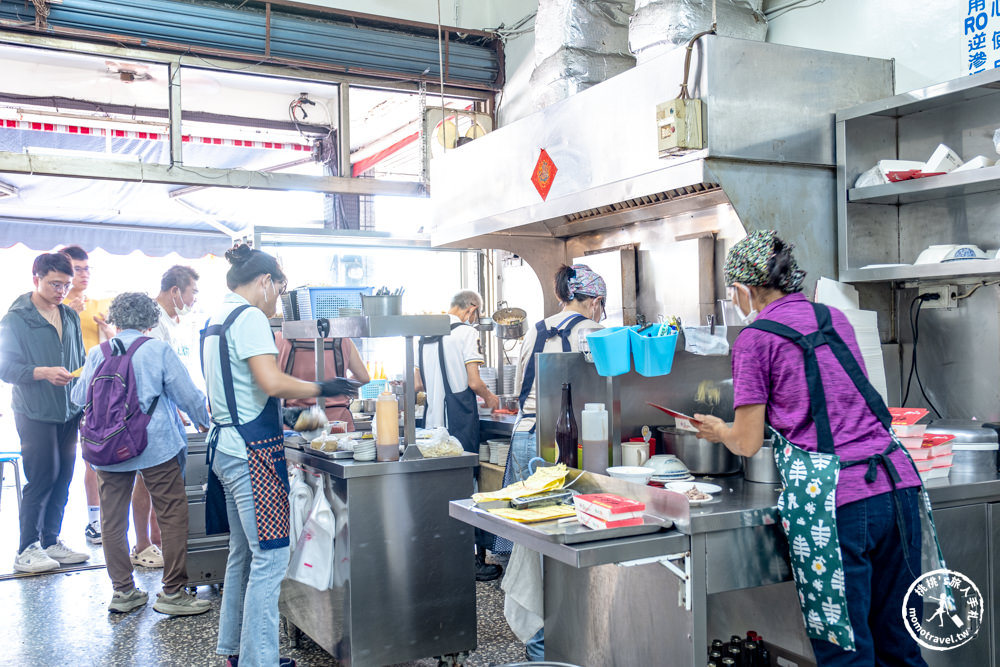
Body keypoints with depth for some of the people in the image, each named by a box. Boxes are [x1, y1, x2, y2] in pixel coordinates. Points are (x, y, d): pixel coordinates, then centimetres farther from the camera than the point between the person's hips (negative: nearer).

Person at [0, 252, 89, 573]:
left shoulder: (70, 316, 12)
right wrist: (45, 372, -24)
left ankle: (51, 542, 21)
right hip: (35, 414, -6)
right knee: (41, 479, -5)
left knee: (63, 479, 9)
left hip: (68, 413, 6)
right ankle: (26, 550, 6)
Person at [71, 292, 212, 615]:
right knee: (173, 515, 2)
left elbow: (79, 397, 14)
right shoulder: (159, 350, -4)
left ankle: (122, 591, 19)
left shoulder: (97, 353, 5)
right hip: (156, 444, -4)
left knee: (113, 519, 13)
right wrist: (208, 422, 15)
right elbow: (188, 396, -2)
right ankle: (172, 592, 3)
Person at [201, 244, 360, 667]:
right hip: (253, 451, -10)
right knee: (270, 556, -6)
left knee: (243, 552, 18)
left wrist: (299, 395, 24)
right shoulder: (249, 317, -12)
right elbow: (272, 382, -23)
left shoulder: (216, 320, 17)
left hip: (225, 445, 10)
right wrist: (321, 389, -12)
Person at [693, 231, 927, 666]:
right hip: (897, 484, 7)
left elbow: (747, 443, 1)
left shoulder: (754, 340, -2)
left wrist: (719, 431, 22)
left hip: (834, 500, -6)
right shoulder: (835, 318, 16)